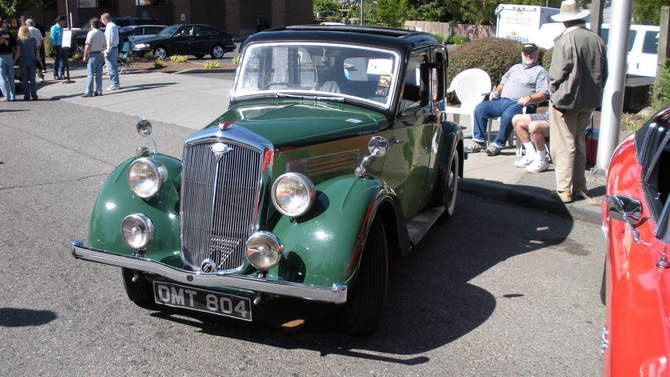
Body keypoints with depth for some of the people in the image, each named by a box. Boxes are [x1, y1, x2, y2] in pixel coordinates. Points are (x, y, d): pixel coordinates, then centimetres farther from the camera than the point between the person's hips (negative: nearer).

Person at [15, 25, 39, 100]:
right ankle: (34, 96, 2)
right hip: (32, 61, 2)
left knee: (24, 80, 6)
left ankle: (27, 96, 5)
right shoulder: (33, 40, 1)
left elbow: (18, 53, -11)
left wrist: (14, 60, 1)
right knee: (32, 79, 6)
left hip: (23, 62, -2)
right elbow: (36, 51, 4)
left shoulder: (19, 41, -7)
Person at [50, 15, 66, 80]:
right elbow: (52, 38, -12)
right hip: (57, 46, -7)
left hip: (62, 46, 7)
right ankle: (56, 75, 7)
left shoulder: (61, 28, 14)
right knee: (57, 61, -1)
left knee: (63, 60, 7)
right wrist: (54, 48, -17)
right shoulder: (54, 28, -9)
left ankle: (62, 74, 17)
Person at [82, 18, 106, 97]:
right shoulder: (102, 33, 10)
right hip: (100, 54, 7)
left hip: (93, 55, -7)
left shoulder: (91, 33, -11)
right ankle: (99, 91, 10)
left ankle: (88, 92, -6)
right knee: (99, 74, 9)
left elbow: (87, 46, -14)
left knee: (90, 74, -5)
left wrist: (85, 56, -8)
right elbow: (104, 46, 16)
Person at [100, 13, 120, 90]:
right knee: (114, 67, 15)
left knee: (111, 68, -6)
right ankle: (116, 84, 21)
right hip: (115, 48, 10)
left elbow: (109, 40, -20)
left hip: (110, 49, -10)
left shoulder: (109, 27, -15)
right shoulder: (114, 25, 15)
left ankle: (114, 84, -3)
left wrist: (107, 51, -18)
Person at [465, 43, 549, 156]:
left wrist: (529, 98, -20)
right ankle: (479, 141, -11)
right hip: (501, 100, 6)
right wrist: (496, 92, 10)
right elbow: (503, 83, 33)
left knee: (507, 116, -37)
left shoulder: (540, 71, 10)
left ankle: (498, 145, -22)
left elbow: (543, 94, -1)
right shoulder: (515, 67, 30)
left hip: (519, 104, -6)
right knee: (480, 108, -14)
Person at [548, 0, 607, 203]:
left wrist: (553, 91, 0)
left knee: (564, 146, 0)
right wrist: (593, 92, 19)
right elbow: (604, 73, 10)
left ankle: (564, 189, 1)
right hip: (589, 102, 6)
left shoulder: (565, 40, -16)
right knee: (579, 142, 18)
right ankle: (579, 186, 25)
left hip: (565, 101, -6)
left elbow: (557, 73, -17)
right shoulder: (597, 40, 4)